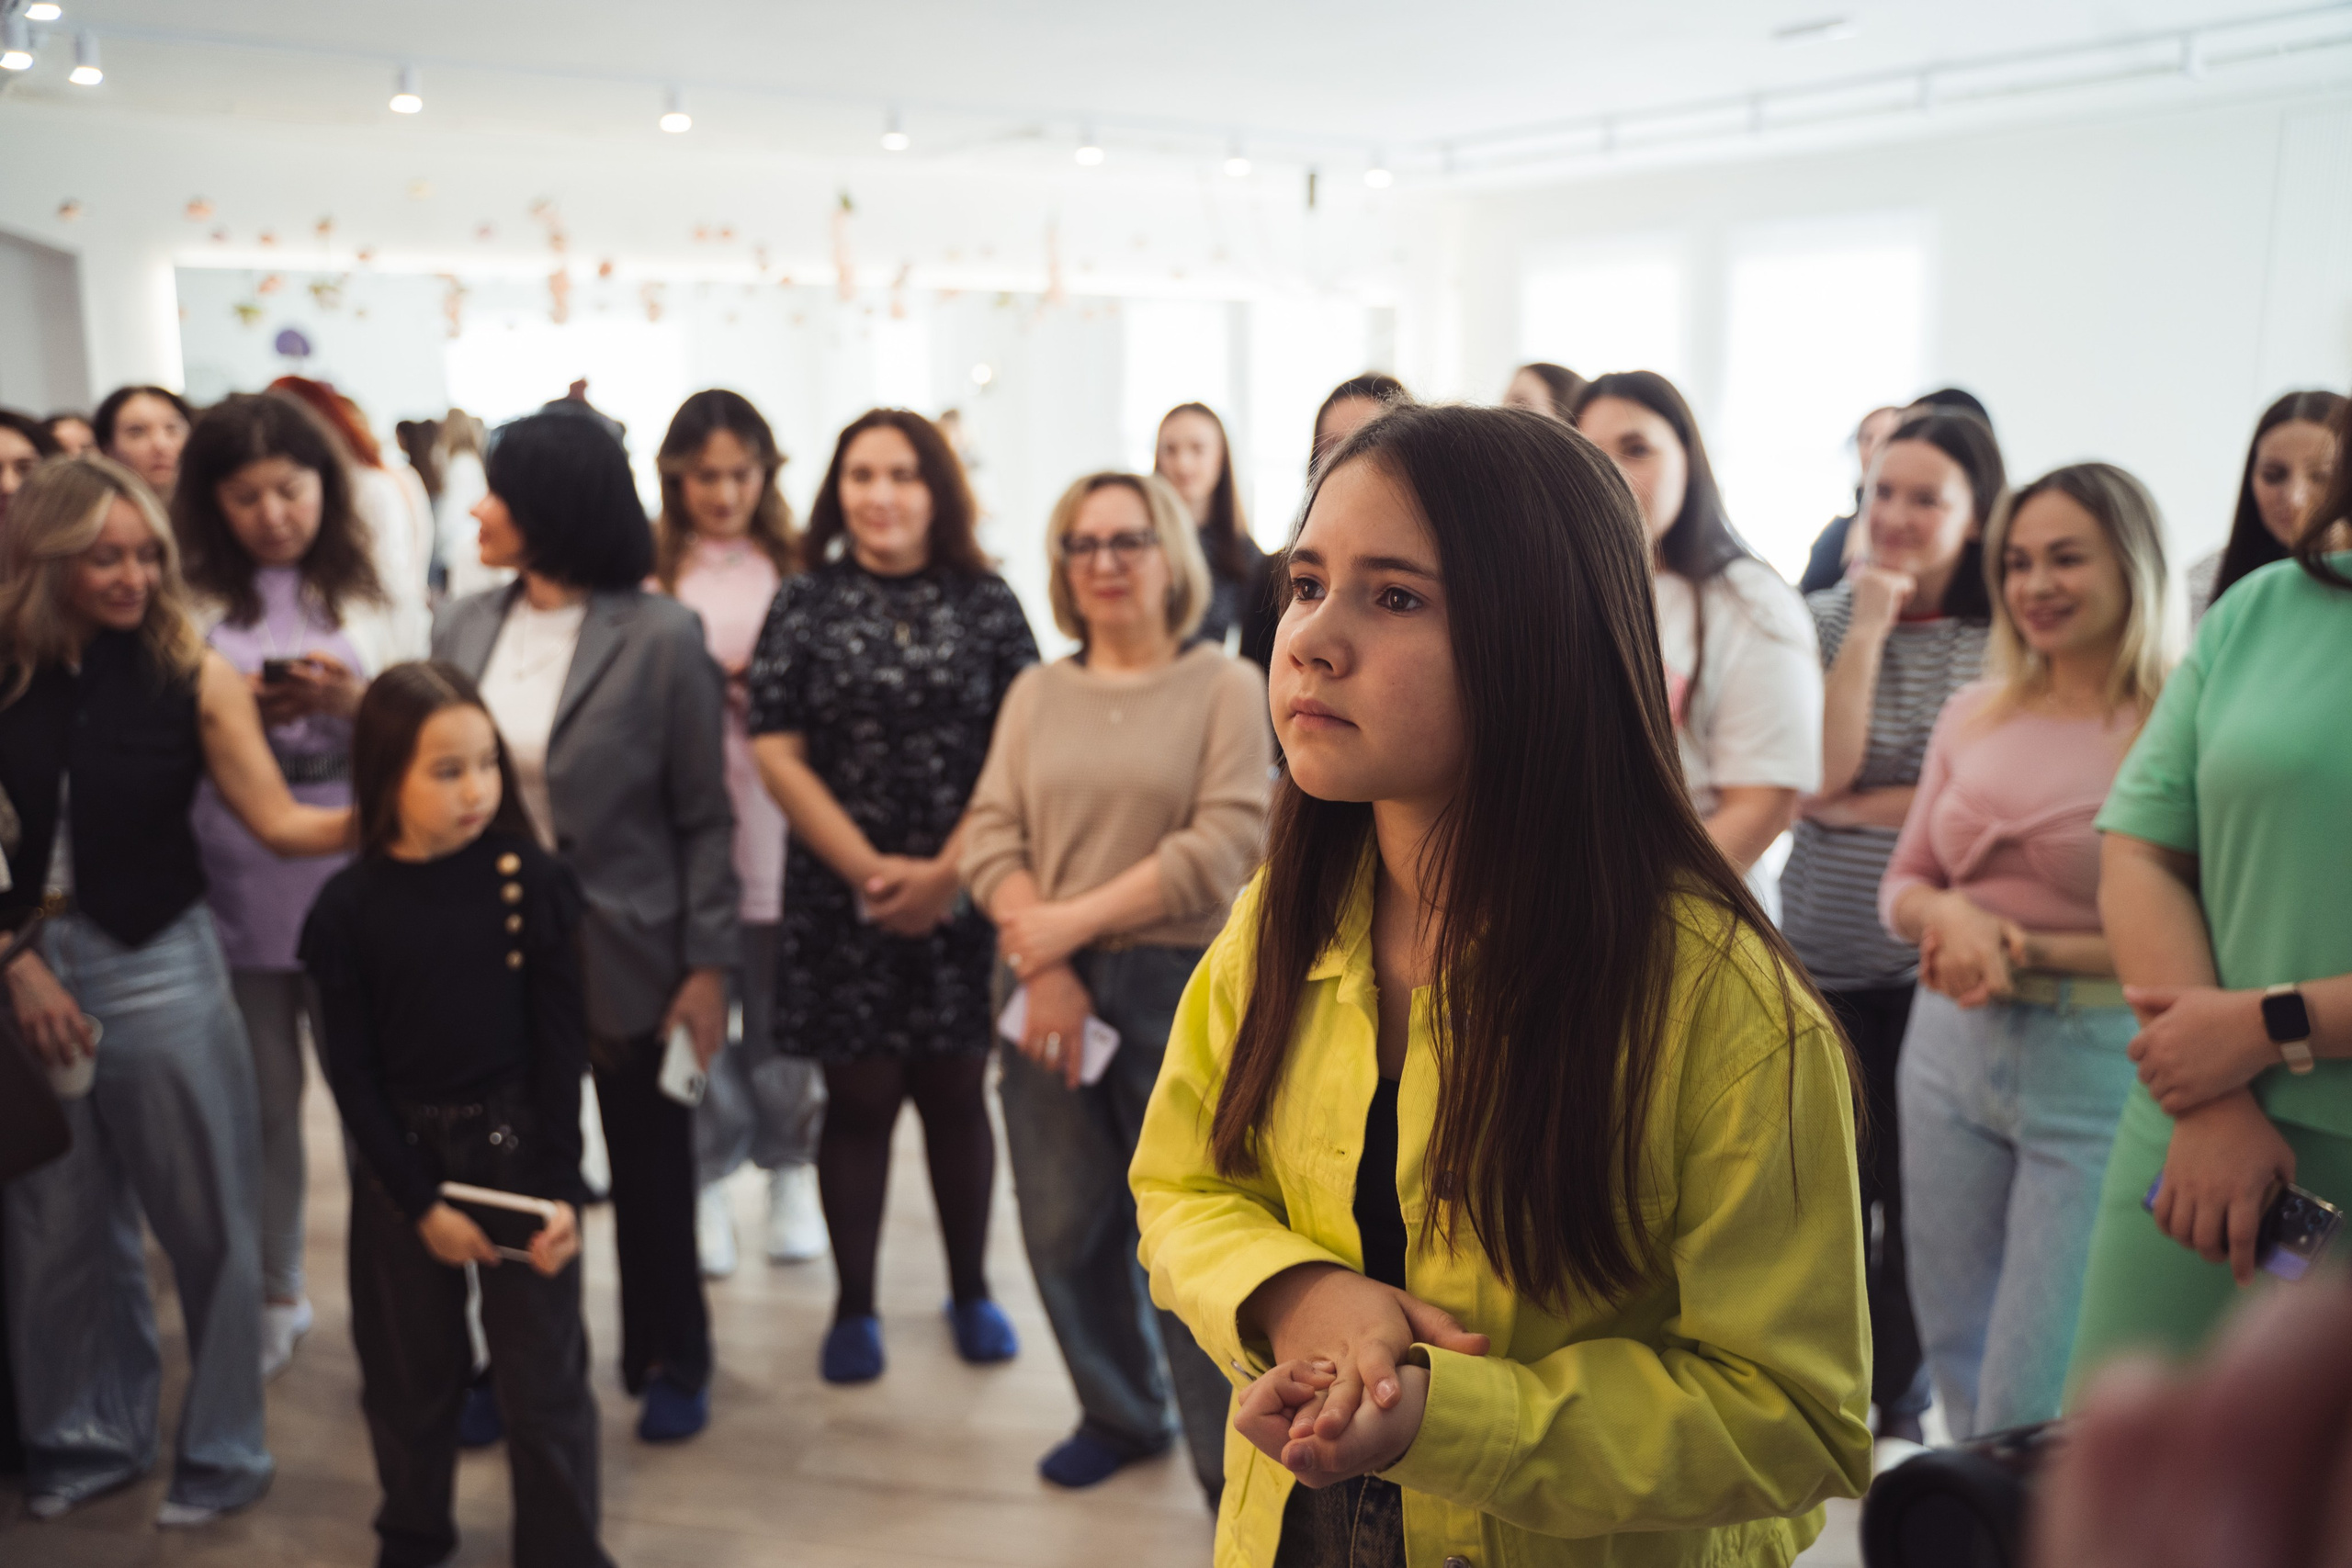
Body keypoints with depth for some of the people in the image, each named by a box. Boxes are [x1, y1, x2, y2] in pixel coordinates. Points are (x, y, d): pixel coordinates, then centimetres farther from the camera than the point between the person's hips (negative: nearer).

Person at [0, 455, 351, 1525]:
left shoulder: (189, 674, -6)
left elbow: (278, 821, -9)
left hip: (158, 966, -2)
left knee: (205, 1217, 5)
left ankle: (222, 1448, 21)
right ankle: (89, 1437, 32)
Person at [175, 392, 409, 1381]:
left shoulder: (368, 594, 2)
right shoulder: (187, 604, 2)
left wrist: (358, 705, -16)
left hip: (354, 882, -1)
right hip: (230, 887, 1)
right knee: (262, 1102, 12)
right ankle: (272, 1298, 30)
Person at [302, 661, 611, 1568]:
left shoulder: (532, 881, -10)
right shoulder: (348, 907, -8)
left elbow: (562, 1046, -8)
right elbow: (352, 1075, -5)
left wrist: (561, 1186, -12)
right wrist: (421, 1202, -10)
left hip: (519, 1147, -1)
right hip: (398, 1159, 2)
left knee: (544, 1375, 6)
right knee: (410, 1372, 19)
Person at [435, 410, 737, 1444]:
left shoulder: (661, 637, -12)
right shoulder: (464, 628, 1)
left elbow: (703, 816, -9)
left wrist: (709, 965, -10)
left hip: (624, 950, -3)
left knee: (649, 1166, 12)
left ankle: (668, 1360, 32)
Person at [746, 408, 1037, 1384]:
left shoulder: (987, 605, 2)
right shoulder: (806, 606, 2)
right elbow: (777, 755, -3)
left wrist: (947, 871, -12)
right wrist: (873, 869, -10)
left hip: (964, 893, 0)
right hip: (843, 895, 0)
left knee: (956, 1093, 9)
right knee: (858, 1098, 6)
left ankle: (970, 1292, 26)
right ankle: (853, 1309, 21)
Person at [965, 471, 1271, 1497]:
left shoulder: (1226, 686, -1)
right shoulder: (1036, 693, 11)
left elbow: (1222, 847, -12)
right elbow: (990, 834, 3)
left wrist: (1075, 920, -13)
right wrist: (1044, 974, -11)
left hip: (1180, 988, -4)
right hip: (1051, 989, 4)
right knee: (1065, 1229, 12)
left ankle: (1237, 1474, 16)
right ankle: (1118, 1415, 36)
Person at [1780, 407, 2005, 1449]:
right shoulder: (1826, 619, 1)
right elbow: (1815, 777, -11)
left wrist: (1863, 806, -9)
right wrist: (1869, 630, -13)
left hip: (1937, 961, -2)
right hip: (1824, 958, 2)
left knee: (1919, 1195, 8)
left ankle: (1899, 1407, 27)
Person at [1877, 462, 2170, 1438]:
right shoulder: (1975, 714, 7)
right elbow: (1904, 882, 13)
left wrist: (2029, 951, -17)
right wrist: (1950, 916, -8)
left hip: (2096, 1068, -6)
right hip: (1952, 1046, 6)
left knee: (2033, 1406, -1)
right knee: (1956, 1356, 19)